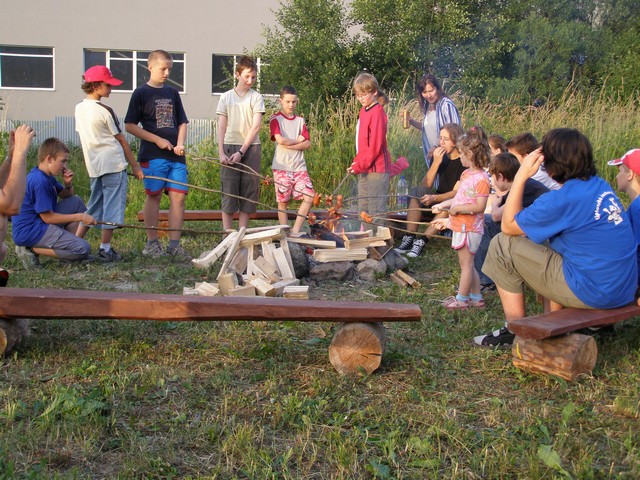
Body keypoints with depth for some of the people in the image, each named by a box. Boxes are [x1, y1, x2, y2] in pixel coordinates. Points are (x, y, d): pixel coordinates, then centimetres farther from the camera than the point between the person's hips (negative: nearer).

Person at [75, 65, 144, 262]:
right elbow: (121, 140, -6)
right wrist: (135, 166, 1)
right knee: (112, 205, 1)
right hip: (114, 164, -7)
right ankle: (105, 249, 5)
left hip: (94, 166, 7)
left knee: (94, 206, 16)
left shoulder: (79, 108, 8)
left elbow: (83, 136, 15)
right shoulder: (105, 111, -12)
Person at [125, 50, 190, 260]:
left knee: (178, 195, -1)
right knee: (154, 195, 0)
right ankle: (152, 243, 10)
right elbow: (130, 125, -4)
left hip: (176, 155, 5)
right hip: (152, 155, -5)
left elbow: (182, 122, 18)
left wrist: (180, 144, 0)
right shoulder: (141, 93, -1)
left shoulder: (172, 93, 14)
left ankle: (174, 244, 5)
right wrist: (157, 140, -10)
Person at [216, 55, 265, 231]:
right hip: (230, 147, 1)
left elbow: (256, 126, -6)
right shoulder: (226, 97, 8)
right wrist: (221, 153, -5)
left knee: (248, 191, 1)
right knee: (228, 191, -2)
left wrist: (241, 152, -13)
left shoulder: (256, 97, 3)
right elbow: (221, 126, 6)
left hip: (251, 148, -1)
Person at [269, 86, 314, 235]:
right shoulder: (276, 119, 1)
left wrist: (289, 144, -10)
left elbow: (307, 144, 4)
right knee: (283, 202, 0)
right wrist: (298, 140, -2)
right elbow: (280, 140, -16)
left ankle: (295, 231, 1)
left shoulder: (300, 120, 14)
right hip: (282, 167, -4)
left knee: (309, 196, -9)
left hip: (299, 166, 4)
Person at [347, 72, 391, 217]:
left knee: (375, 211, -7)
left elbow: (375, 145, -18)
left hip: (376, 168, -9)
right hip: (364, 168, 9)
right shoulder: (363, 111, 13)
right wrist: (356, 163, 8)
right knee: (363, 209, 14)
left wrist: (360, 164, -16)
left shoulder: (377, 112, -13)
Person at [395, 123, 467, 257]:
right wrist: (436, 162, -19)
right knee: (416, 192, -22)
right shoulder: (440, 156, 1)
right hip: (438, 199, 5)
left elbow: (457, 192, -20)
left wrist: (434, 198, -35)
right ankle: (409, 238, -30)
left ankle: (421, 241, -35)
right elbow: (426, 185, -7)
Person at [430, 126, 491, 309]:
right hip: (460, 226, 10)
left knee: (466, 264, 2)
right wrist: (443, 205, 18)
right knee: (468, 264, 16)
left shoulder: (481, 178, -19)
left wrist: (456, 208, -20)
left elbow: (480, 206, -23)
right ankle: (476, 297, 26)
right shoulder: (466, 174, 10)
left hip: (469, 229, -10)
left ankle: (461, 299, 12)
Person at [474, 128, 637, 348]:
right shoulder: (602, 186, 7)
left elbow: (508, 225, -8)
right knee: (546, 241, 32)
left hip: (593, 292, -9)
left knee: (502, 245, -3)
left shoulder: (563, 199, -19)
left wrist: (521, 175, -7)